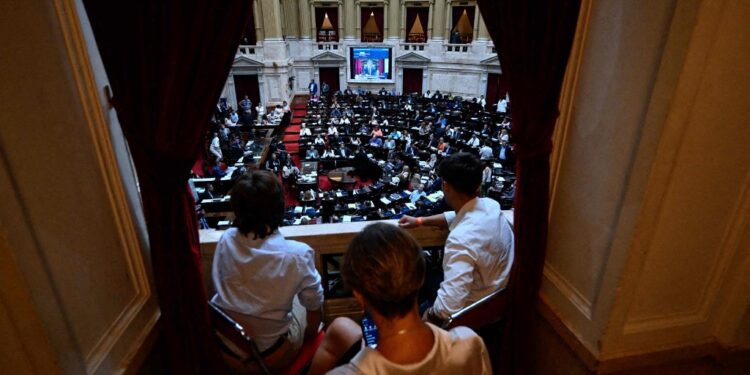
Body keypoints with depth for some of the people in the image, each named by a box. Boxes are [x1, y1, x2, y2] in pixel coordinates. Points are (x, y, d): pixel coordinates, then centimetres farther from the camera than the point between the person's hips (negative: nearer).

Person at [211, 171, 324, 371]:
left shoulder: (226, 240, -15)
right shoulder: (297, 255, -26)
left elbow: (220, 285, 2)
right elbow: (314, 304, -11)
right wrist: (311, 332, 10)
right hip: (268, 354, -3)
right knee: (303, 301, 21)